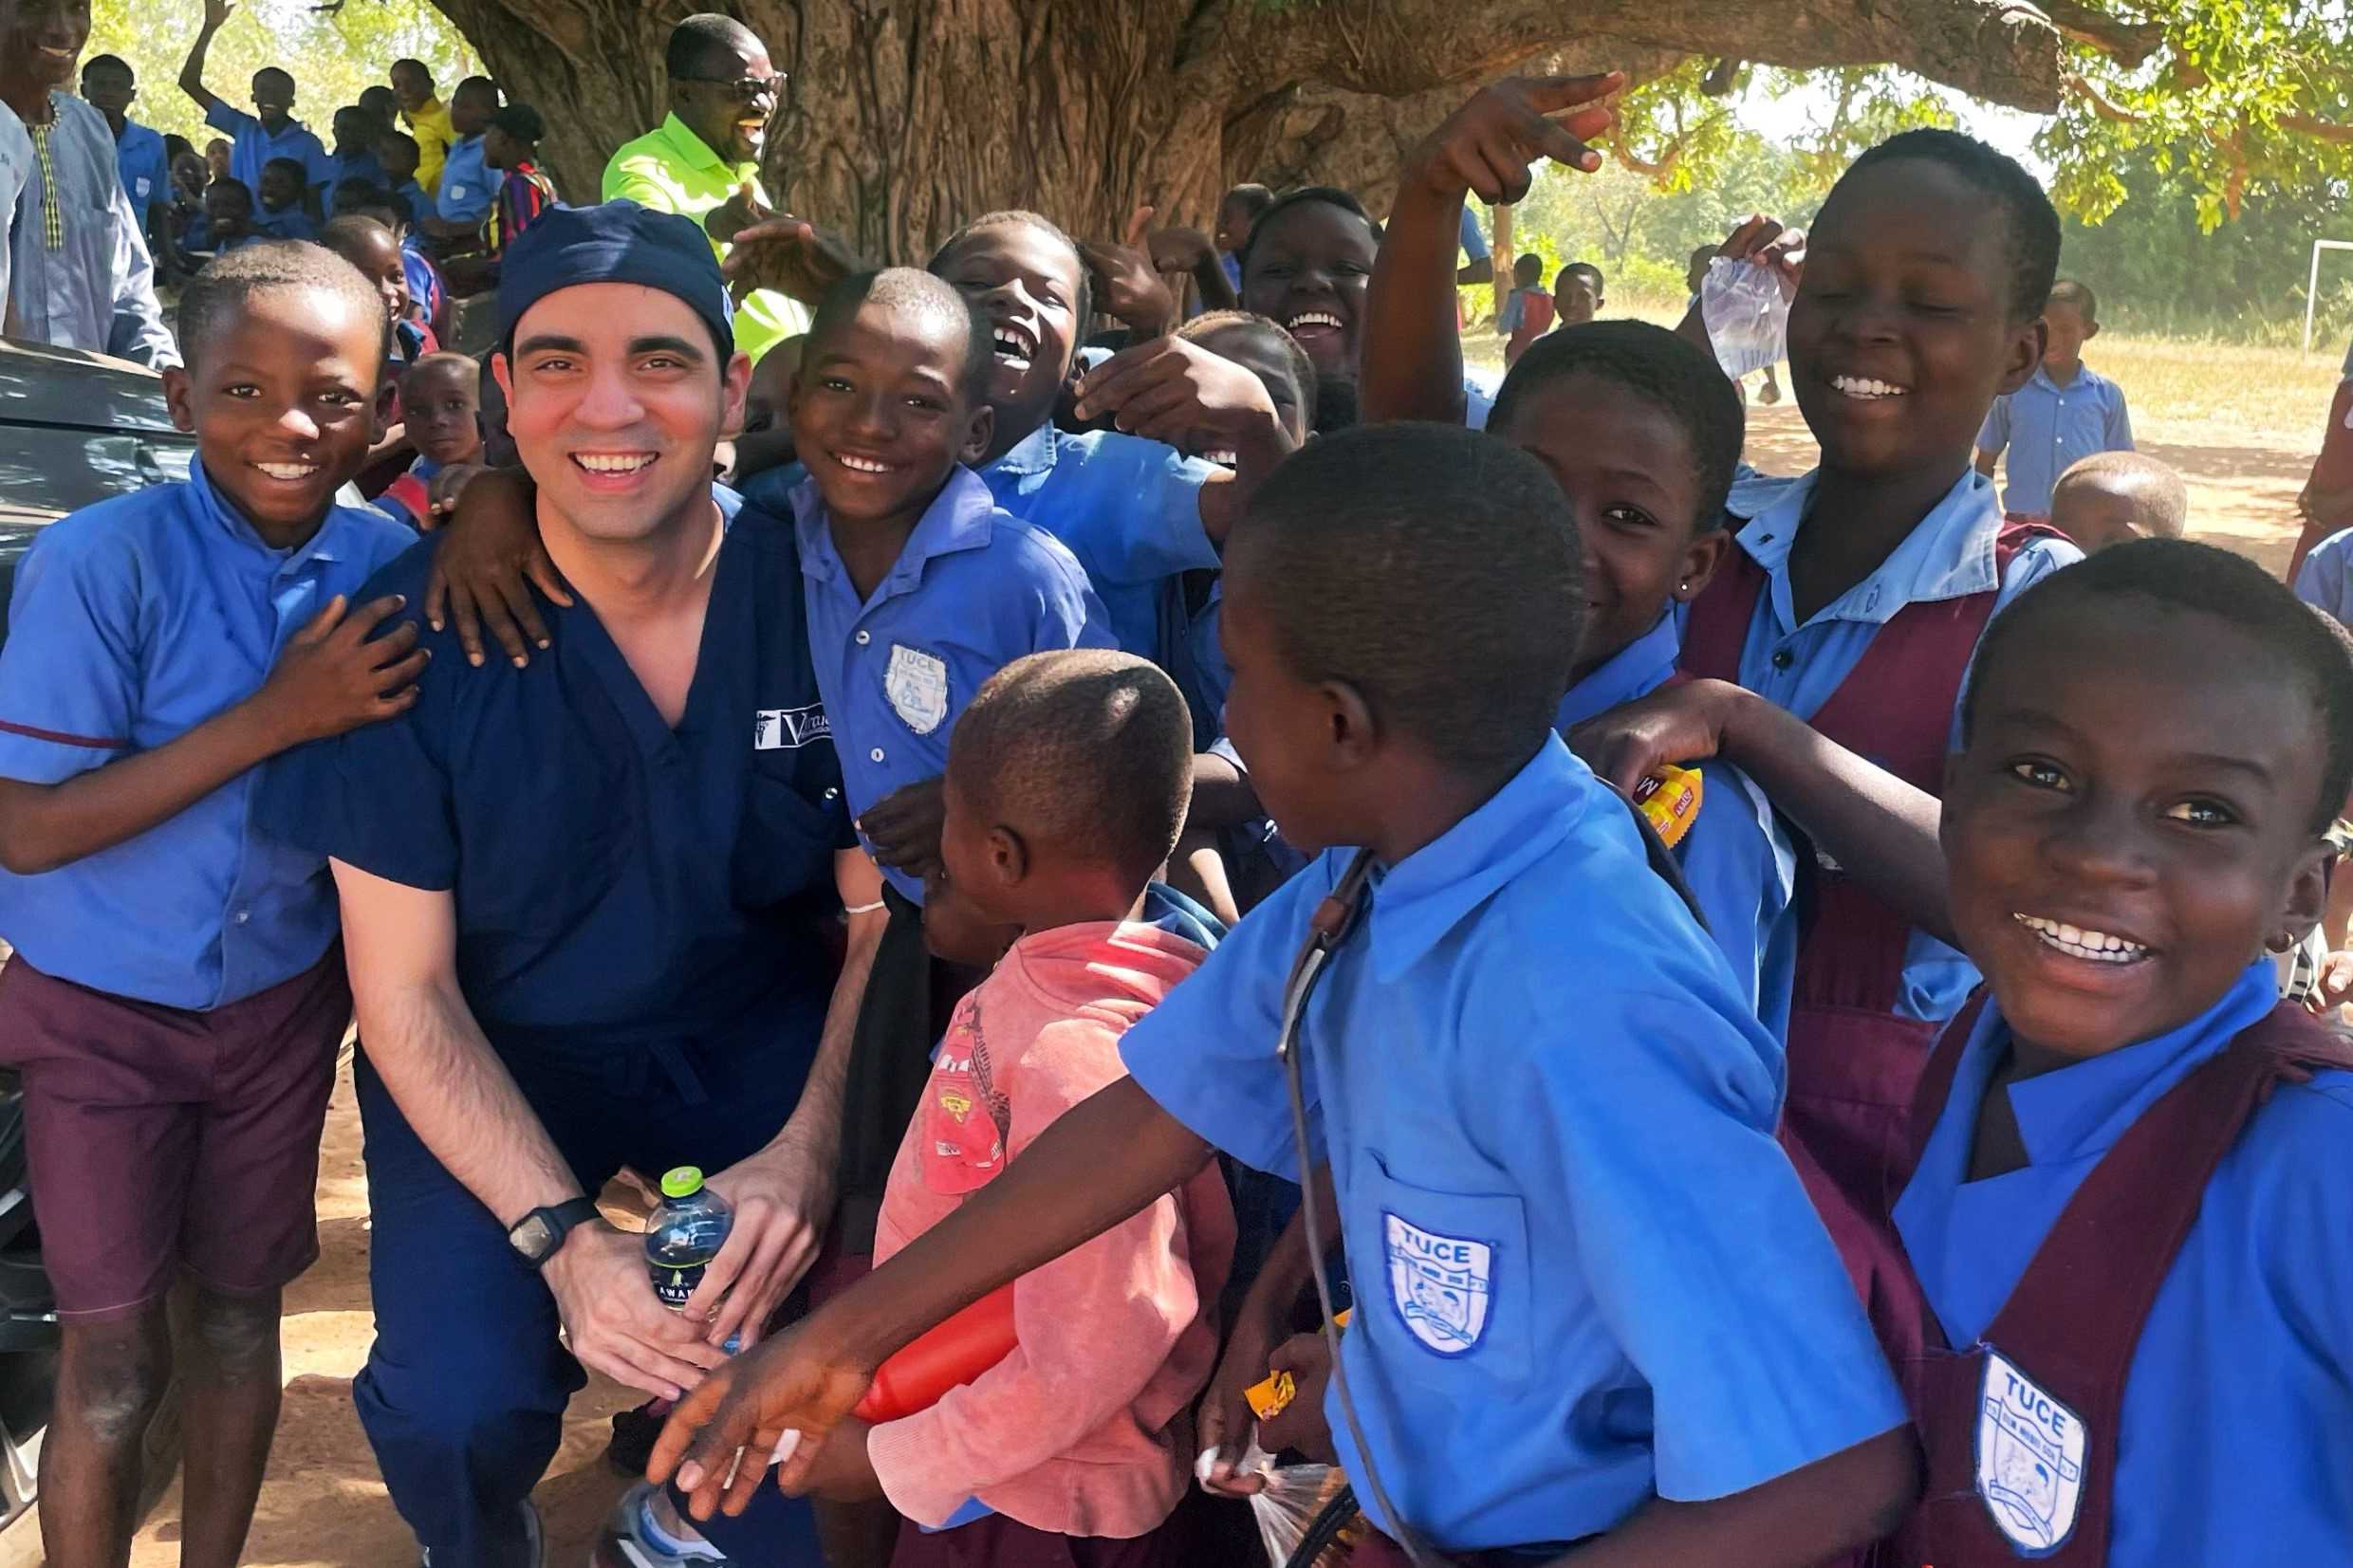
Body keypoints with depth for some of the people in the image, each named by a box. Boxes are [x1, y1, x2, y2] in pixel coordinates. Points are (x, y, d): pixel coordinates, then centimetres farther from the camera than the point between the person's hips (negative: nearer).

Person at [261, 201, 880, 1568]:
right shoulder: (418, 627, -17)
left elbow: (894, 912, -7)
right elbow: (406, 989, -12)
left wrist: (811, 1148, -24)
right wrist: (564, 1237, -24)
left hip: (767, 1027, 1)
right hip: (498, 1053, -1)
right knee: (460, 1411, -22)